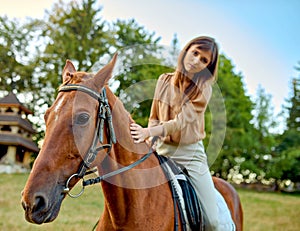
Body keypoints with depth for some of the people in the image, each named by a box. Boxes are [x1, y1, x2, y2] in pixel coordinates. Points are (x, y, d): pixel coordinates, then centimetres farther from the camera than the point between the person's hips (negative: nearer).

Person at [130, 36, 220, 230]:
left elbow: (183, 120, -18)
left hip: (191, 153, -2)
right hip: (162, 151, 3)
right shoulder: (164, 81, 4)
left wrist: (149, 132, -30)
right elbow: (154, 117, 10)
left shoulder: (204, 88, -6)